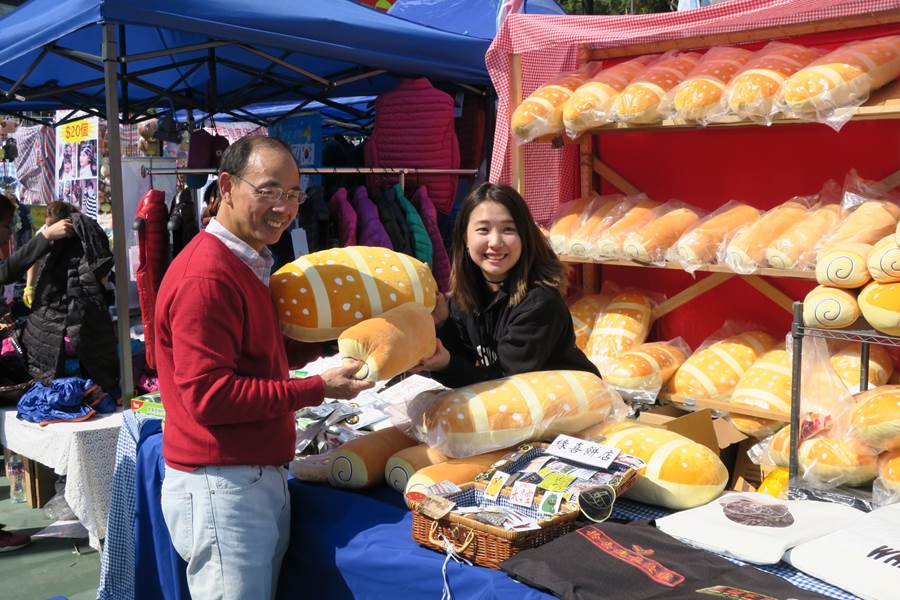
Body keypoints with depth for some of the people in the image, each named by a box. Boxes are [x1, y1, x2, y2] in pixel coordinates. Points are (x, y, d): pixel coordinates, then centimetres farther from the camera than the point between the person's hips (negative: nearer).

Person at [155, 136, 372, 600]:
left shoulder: (249, 265, 13)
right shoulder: (207, 276, -18)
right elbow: (209, 396, -22)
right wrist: (319, 389, -19)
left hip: (261, 476, 10)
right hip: (221, 486, -10)